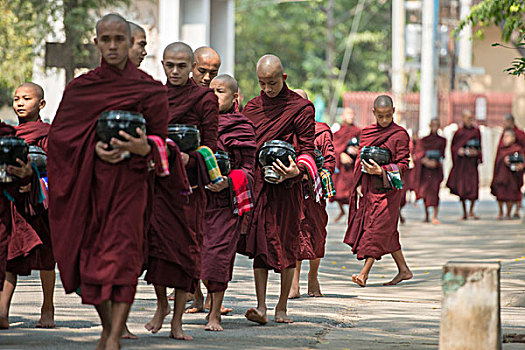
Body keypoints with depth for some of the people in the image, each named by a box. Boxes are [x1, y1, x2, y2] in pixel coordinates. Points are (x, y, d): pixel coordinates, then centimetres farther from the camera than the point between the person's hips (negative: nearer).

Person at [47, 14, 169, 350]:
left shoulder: (149, 89, 2)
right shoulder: (80, 87, 9)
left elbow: (161, 141, 3)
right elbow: (60, 135, 7)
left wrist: (141, 148, -20)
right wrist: (95, 147, -11)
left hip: (129, 180, -3)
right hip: (87, 181, 3)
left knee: (122, 256, -14)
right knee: (89, 256, 2)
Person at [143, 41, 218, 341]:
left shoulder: (205, 98, 3)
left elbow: (210, 146, -2)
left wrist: (189, 158, -21)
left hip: (187, 181, -2)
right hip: (156, 178, 3)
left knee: (184, 247, -3)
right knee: (153, 240, -10)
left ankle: (177, 322, 2)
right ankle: (162, 303, 15)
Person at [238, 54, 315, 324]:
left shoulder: (300, 108, 0)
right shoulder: (252, 107, 15)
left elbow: (308, 149, -1)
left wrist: (297, 170, -20)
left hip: (286, 185, -4)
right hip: (256, 183, 4)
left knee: (285, 246, 0)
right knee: (258, 243, -3)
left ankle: (282, 307, 10)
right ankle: (261, 307, -5)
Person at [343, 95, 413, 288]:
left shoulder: (400, 135, -5)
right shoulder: (366, 133, 11)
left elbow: (403, 164, -7)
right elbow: (360, 159, 15)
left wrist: (381, 171, -21)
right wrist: (359, 185, 5)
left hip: (388, 187, -6)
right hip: (369, 188, 6)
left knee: (378, 228, -10)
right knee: (387, 231, 10)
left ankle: (364, 273, -14)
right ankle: (403, 270, 19)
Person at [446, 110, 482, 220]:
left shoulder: (476, 131, 7)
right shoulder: (459, 132, 4)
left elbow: (479, 146, 12)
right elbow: (453, 146, 7)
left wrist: (476, 152, -7)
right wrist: (458, 151, -12)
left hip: (472, 162, 0)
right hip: (461, 162, 0)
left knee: (473, 185, -8)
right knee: (461, 186, -1)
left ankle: (471, 211, 7)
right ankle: (464, 213, 7)